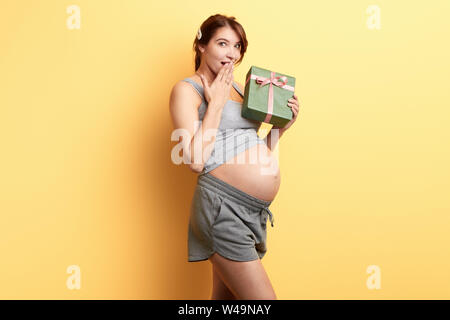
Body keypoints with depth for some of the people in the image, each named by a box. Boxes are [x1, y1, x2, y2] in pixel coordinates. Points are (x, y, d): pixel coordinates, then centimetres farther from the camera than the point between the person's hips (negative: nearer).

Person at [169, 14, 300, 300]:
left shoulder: (237, 88, 19)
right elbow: (196, 160, -15)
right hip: (224, 206, -8)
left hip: (255, 211, 8)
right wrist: (216, 103, -10)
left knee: (226, 296, 15)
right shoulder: (187, 89, -3)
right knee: (263, 297, -8)